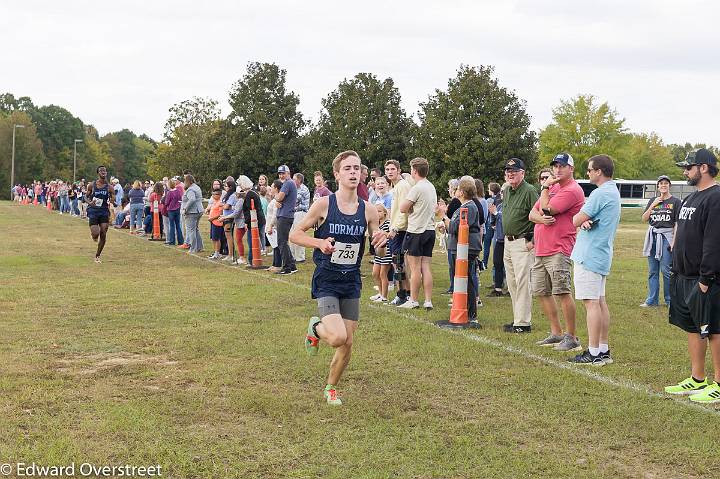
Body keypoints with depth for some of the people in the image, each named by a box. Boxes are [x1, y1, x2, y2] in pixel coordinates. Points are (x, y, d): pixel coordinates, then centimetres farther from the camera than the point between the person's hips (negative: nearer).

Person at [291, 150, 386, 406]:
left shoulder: (368, 210, 0)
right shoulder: (324, 204, -10)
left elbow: (379, 252, 7)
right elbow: (295, 234, -3)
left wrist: (380, 244, -17)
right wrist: (320, 243, -20)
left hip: (352, 282, 4)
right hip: (326, 281, -4)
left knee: (347, 344, 7)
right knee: (338, 337, -21)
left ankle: (331, 388, 31)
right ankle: (316, 328, 15)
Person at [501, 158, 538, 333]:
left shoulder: (529, 191, -14)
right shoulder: (506, 191, 14)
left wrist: (534, 241, -17)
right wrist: (507, 237, 17)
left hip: (523, 243, -9)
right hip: (508, 242, 9)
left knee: (522, 282, -9)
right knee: (512, 284, 13)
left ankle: (523, 323, -7)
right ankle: (518, 319, 21)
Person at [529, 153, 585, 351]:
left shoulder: (572, 190, -9)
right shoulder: (552, 187, 20)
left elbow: (546, 209, -17)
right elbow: (533, 213, 15)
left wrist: (545, 188, -2)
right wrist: (541, 218, -8)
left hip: (559, 251, -10)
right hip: (541, 250, 10)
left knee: (562, 292, -13)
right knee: (541, 292, 12)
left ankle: (571, 337, -6)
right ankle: (556, 333, 22)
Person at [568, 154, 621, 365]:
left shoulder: (600, 193, -16)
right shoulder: (613, 191, 17)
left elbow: (576, 221, -15)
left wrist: (582, 220, 7)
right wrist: (586, 221, -8)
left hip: (589, 254, -10)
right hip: (602, 254, 10)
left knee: (591, 302, -8)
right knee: (600, 302, 12)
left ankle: (593, 353, -7)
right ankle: (604, 350, 16)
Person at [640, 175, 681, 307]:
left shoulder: (675, 201, 0)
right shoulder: (653, 201, 13)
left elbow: (677, 223, -4)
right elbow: (644, 219, 5)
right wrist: (653, 205, -7)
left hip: (666, 237, -5)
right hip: (652, 236, 5)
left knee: (666, 270, -8)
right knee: (652, 271, 7)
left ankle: (670, 300, 2)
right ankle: (652, 300, 12)